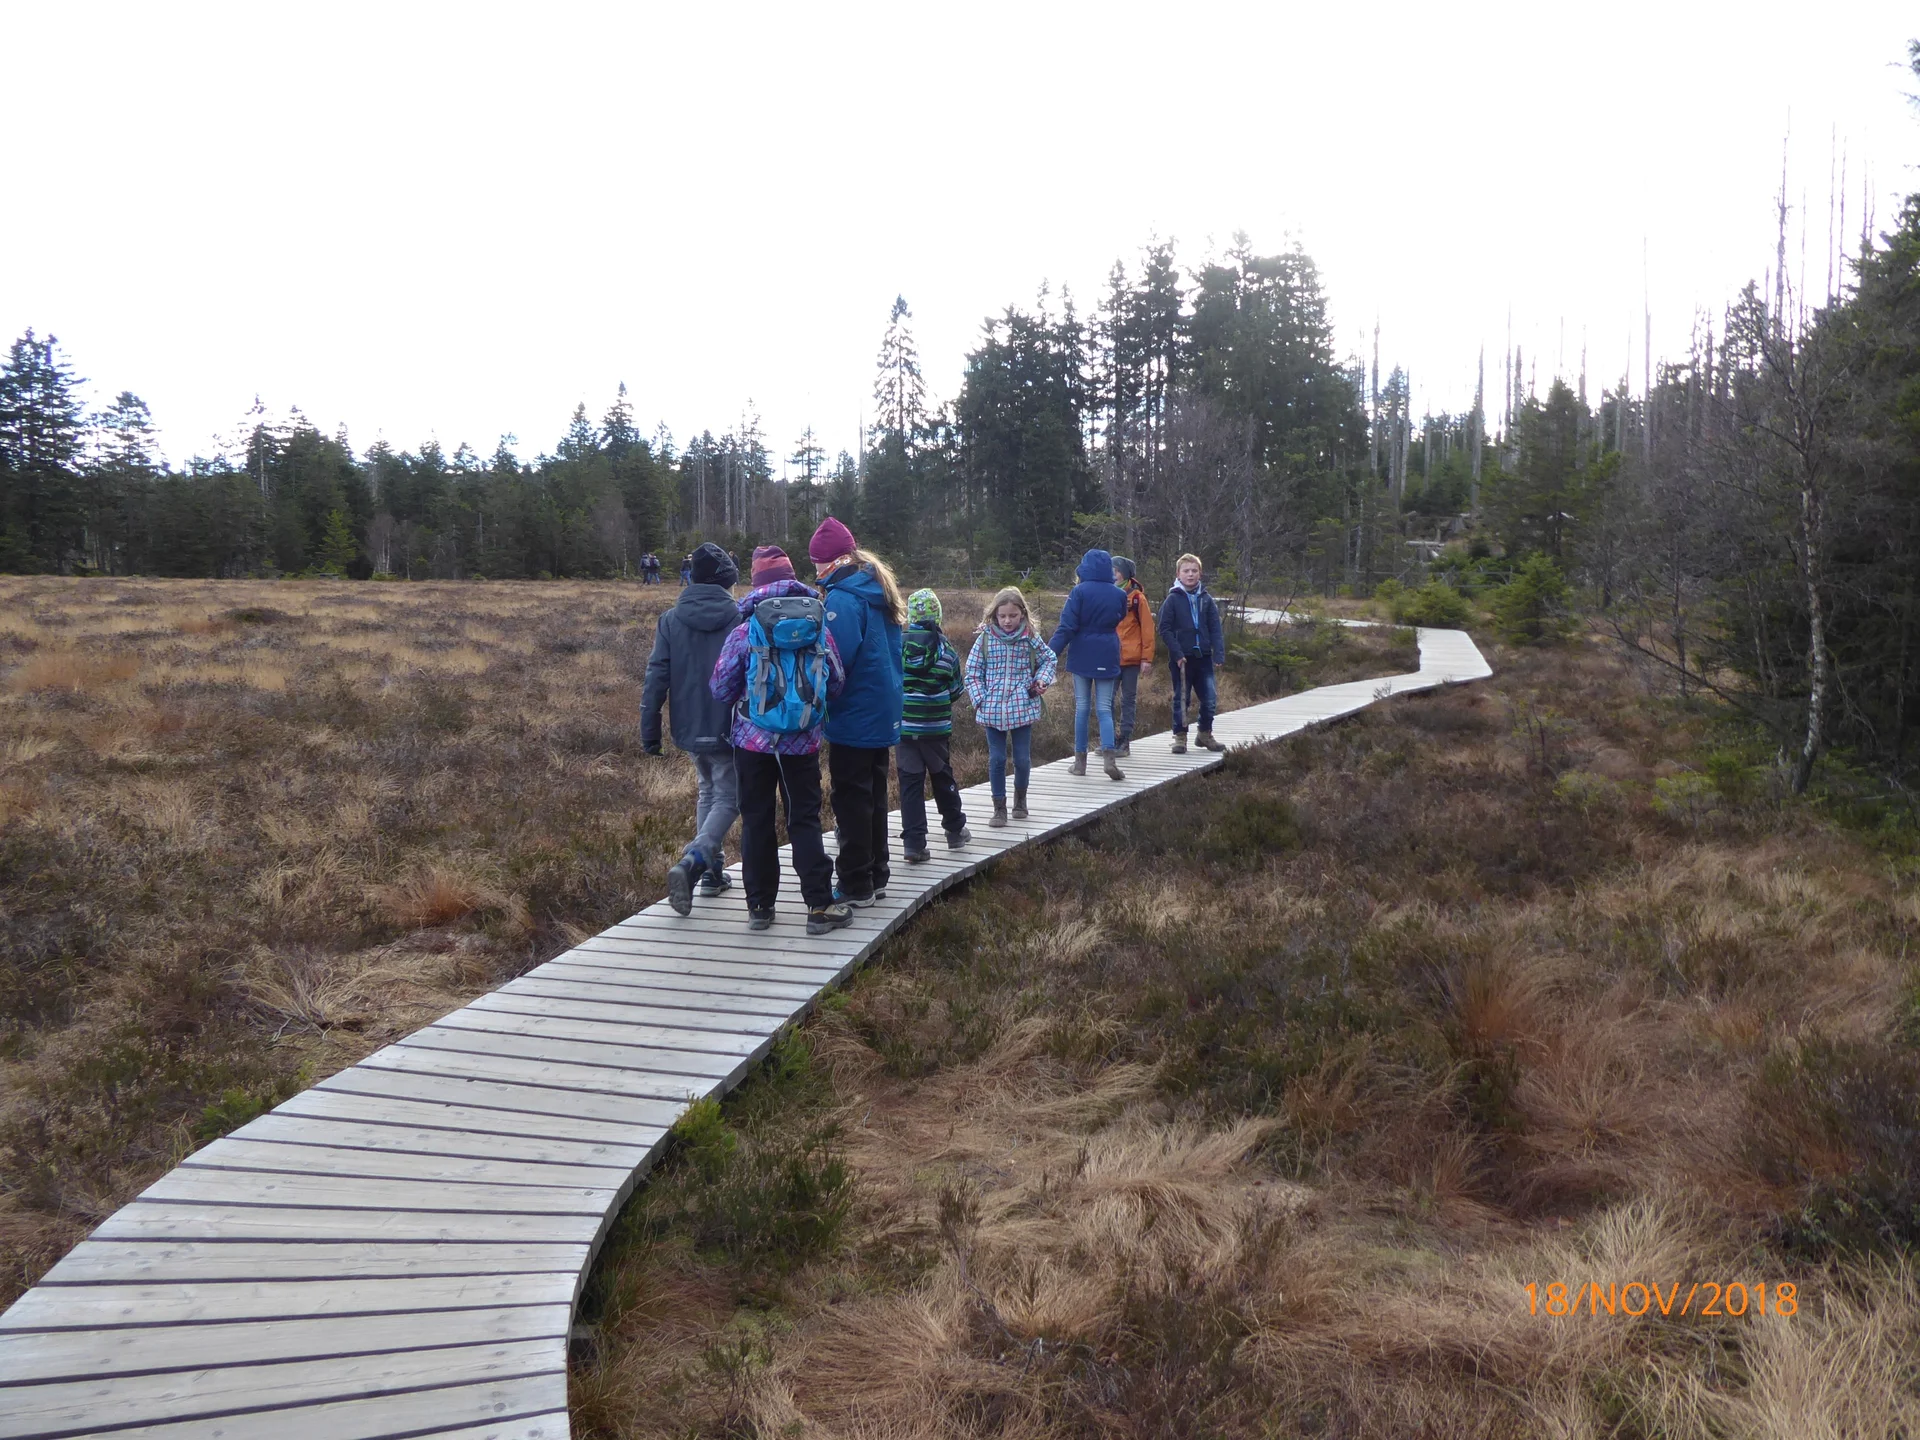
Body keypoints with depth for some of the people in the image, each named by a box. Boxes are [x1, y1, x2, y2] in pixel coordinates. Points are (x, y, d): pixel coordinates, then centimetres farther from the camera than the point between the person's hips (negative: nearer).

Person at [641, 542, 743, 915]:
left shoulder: (670, 620, -1)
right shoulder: (739, 620, -9)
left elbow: (656, 678, -3)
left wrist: (649, 732, 1)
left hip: (690, 729, 4)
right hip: (728, 731, -4)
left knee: (708, 792, 23)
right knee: (728, 799, 4)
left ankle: (712, 871, 22)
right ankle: (691, 864, -18)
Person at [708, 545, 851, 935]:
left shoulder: (745, 630, -7)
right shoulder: (818, 627, -1)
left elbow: (721, 689, -3)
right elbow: (837, 684, 6)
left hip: (754, 741, -1)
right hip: (803, 743, 1)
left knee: (757, 822, 9)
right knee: (805, 822, 7)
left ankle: (759, 907, 14)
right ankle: (820, 907, 5)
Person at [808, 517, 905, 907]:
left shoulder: (842, 599, -18)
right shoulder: (879, 591, 11)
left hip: (854, 717, -9)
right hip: (884, 713, 9)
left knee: (852, 800, -1)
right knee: (874, 796, 16)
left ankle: (856, 885, 5)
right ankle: (876, 876, 24)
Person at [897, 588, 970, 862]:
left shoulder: (897, 646, -6)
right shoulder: (945, 650, -4)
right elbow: (957, 689, 3)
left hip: (904, 728, 0)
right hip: (937, 729, 0)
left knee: (910, 783, 3)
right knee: (943, 778, 17)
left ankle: (913, 843, -1)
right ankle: (955, 830, 30)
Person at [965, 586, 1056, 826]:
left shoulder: (1031, 639, -1)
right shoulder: (985, 639, -3)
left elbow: (1050, 660, 14)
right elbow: (972, 672, 2)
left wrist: (1042, 679, -4)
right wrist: (979, 701, -6)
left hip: (1023, 708, 0)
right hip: (993, 709, 0)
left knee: (1022, 758, 8)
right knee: (996, 759, 3)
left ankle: (1020, 797, 34)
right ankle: (999, 807, 14)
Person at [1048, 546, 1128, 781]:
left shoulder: (1079, 592, -10)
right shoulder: (1118, 595, 1)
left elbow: (1067, 627, -15)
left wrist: (1051, 652, -13)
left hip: (1082, 656, -2)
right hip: (1107, 657, 2)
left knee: (1082, 707, 8)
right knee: (1104, 708, 3)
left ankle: (1080, 761, 11)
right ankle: (1109, 757, -15)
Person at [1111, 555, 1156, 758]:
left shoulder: (1137, 597, -3)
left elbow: (1147, 628, -3)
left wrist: (1147, 657, -8)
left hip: (1131, 659, -3)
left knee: (1128, 700, 5)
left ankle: (1125, 741, 10)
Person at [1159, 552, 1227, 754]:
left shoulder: (1206, 599, 7)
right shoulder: (1173, 599, -3)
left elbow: (1216, 629, 4)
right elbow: (1165, 628, -6)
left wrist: (1219, 654, -6)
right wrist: (1177, 654, -14)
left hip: (1203, 657, 3)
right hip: (1181, 659, -3)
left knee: (1210, 699, 4)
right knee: (1181, 699, 4)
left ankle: (1205, 734, 21)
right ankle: (1180, 737, 15)